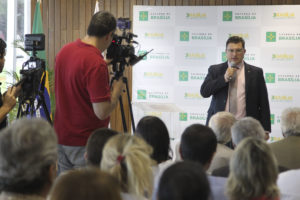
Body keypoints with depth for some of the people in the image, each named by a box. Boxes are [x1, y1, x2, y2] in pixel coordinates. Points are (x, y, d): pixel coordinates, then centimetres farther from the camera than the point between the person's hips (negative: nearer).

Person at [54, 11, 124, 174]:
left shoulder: (64, 51, 3)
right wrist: (117, 89, -6)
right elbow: (102, 112, -23)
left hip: (61, 137, 8)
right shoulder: (96, 64, -23)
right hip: (85, 144, -8)